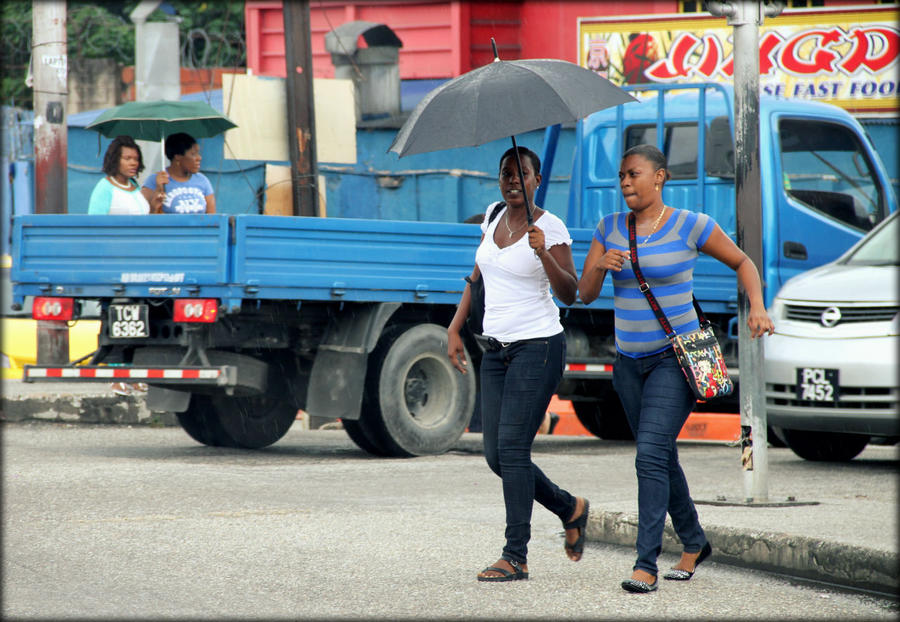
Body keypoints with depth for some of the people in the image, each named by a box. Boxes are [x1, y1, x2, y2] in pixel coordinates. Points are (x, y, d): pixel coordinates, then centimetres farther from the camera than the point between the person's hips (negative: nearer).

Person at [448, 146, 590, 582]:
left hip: (537, 349, -7)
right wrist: (454, 329, 13)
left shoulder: (550, 227, -10)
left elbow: (569, 294, -18)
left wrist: (544, 253, -32)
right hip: (497, 350, 7)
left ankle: (515, 557, -11)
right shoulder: (495, 216, 10)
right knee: (496, 455, 5)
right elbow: (478, 278, 20)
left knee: (511, 448, -14)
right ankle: (570, 509, 27)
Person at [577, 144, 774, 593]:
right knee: (662, 459, 16)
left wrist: (757, 307, -10)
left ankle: (646, 565, -20)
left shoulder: (691, 227, -7)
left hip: (675, 359, -6)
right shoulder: (610, 229, 4)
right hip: (629, 362, 6)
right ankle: (694, 543, 35)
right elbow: (585, 294, 3)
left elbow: (742, 262, 6)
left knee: (651, 455, -18)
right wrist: (601, 266, -18)